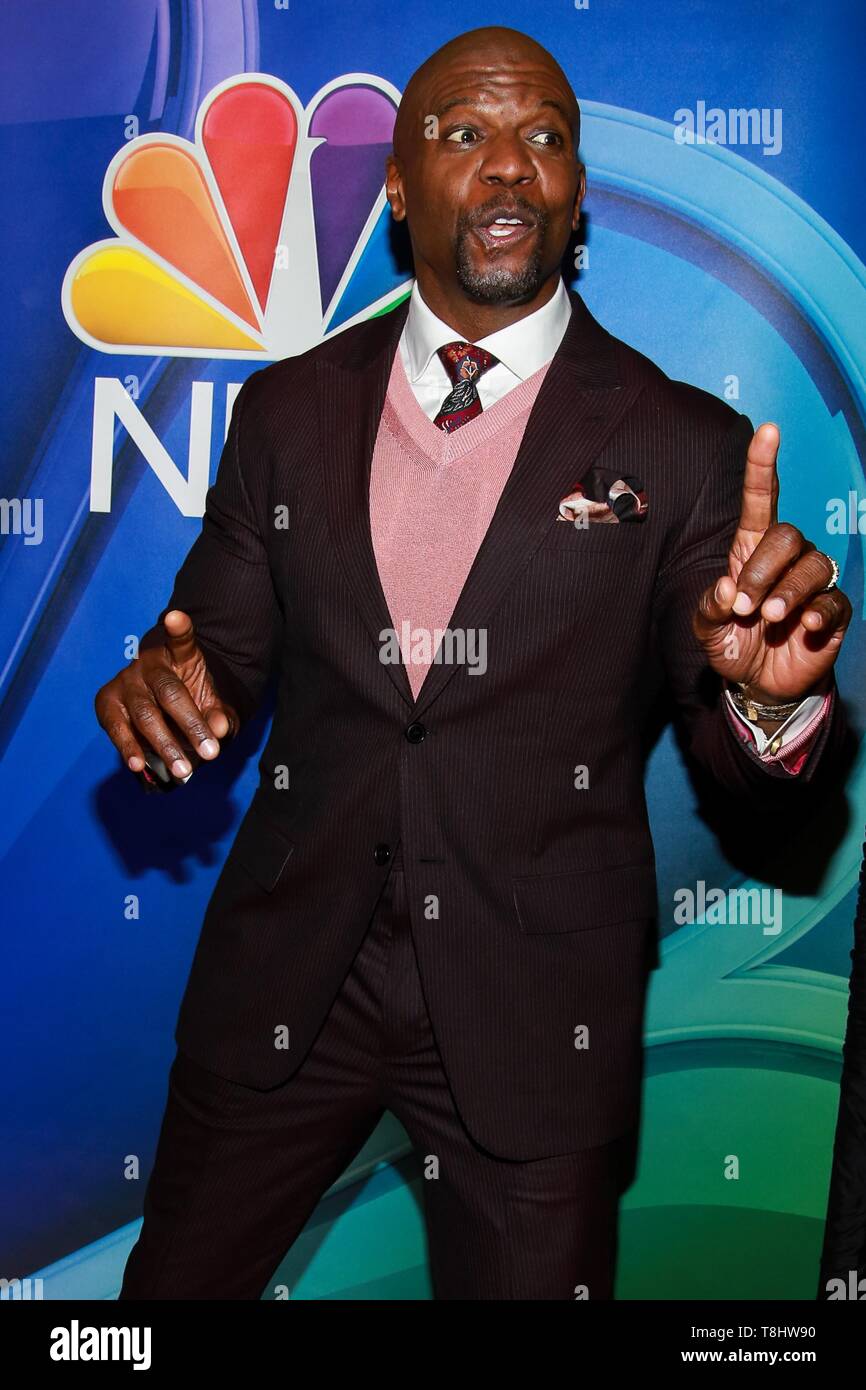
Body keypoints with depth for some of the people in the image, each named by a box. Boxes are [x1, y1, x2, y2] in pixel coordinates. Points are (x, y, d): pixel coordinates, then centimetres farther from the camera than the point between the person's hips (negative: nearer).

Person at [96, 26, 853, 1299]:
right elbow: (222, 647, 9)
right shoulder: (285, 412, 3)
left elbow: (762, 785, -6)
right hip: (284, 983, 3)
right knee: (172, 1287, 17)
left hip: (535, 1014, -2)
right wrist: (168, 678, -15)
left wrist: (778, 697, -29)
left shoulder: (684, 446, -6)